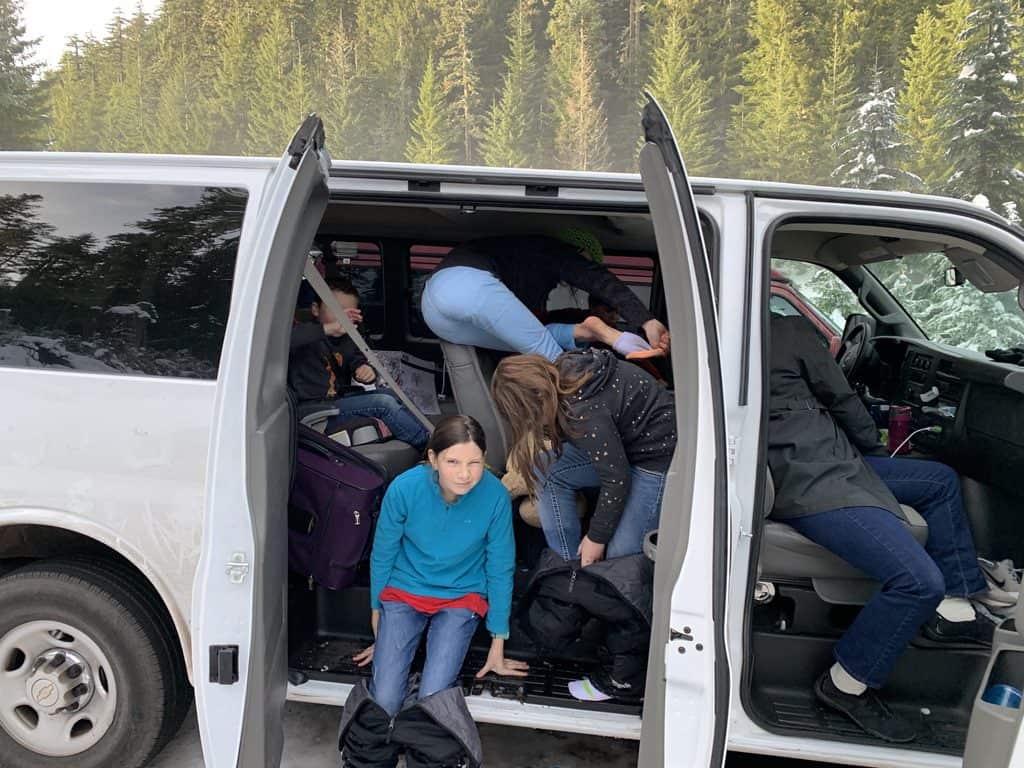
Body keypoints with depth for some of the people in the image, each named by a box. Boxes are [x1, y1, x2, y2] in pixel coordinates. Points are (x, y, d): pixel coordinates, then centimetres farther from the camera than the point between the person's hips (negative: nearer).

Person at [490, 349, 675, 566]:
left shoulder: (584, 413, -34)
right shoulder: (561, 372, -10)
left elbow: (616, 479, -24)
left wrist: (596, 538, -11)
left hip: (659, 454, -9)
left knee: (621, 554, -13)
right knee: (544, 468, -6)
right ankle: (568, 566, 2)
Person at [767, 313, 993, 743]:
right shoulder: (791, 331, -11)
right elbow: (839, 397, 0)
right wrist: (871, 441, 18)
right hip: (808, 485, -11)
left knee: (939, 480, 19)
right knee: (921, 579, -21)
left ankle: (953, 612, 19)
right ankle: (846, 685, -1)